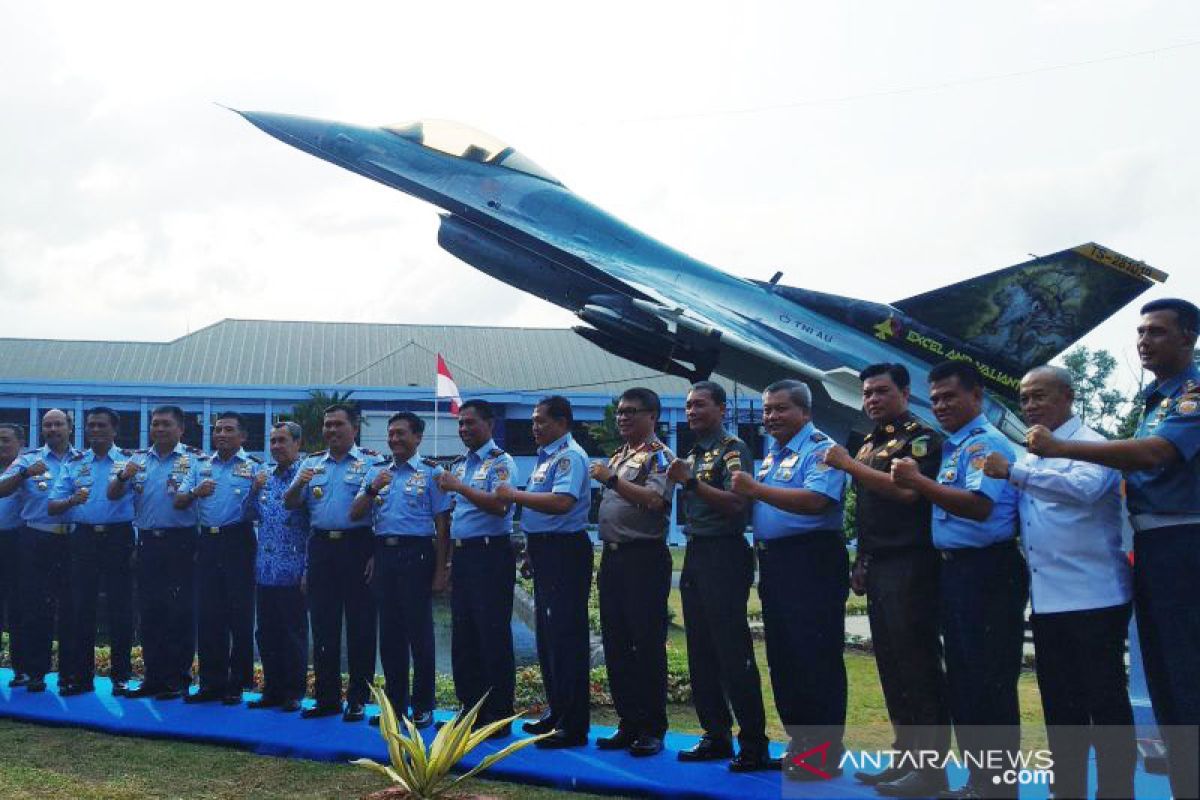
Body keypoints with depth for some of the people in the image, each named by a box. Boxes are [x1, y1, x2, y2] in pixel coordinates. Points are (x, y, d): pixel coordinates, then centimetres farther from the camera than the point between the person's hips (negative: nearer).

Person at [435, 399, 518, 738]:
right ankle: (472, 709, 21)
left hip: (490, 554, -8)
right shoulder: (458, 465, 17)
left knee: (494, 637, -4)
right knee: (463, 637, 11)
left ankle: (499, 717, 2)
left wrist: (458, 487, -20)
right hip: (461, 554, 8)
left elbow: (499, 505, -21)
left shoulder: (500, 462, -6)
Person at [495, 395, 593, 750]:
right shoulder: (546, 457, 17)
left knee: (566, 638, -7)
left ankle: (573, 725, -2)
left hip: (565, 551, -10)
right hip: (545, 552, 10)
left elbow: (562, 502, -28)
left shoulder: (570, 456, -13)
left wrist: (515, 495, -19)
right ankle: (556, 711, 27)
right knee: (547, 636, 16)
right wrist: (532, 550, 16)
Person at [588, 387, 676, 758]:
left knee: (648, 644, -4)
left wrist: (611, 479, -22)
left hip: (644, 558, -8)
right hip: (613, 557, 8)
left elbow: (654, 499, -23)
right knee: (616, 644, 10)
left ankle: (652, 729, 4)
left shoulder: (658, 456, -6)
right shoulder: (617, 457, 19)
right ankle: (628, 723, 18)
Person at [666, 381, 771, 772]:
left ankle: (753, 744, -3)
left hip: (724, 553, -9)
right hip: (695, 554, 9)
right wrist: (676, 480, 7)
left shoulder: (732, 449, -7)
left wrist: (691, 481, -24)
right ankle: (716, 736, 19)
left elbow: (735, 503, -19)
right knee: (701, 654, 11)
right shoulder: (692, 455, 18)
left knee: (733, 652, -8)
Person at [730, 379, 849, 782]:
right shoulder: (771, 454, 18)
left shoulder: (820, 449, -10)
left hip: (812, 563, -10)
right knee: (782, 659, 14)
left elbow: (816, 501, -26)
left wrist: (756, 489, -25)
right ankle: (799, 743, 24)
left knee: (816, 660, -6)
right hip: (773, 562, 10)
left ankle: (824, 753, 1)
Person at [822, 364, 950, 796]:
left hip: (911, 565, -8)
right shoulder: (869, 444, 19)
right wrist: (862, 560, 18)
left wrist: (849, 465, -16)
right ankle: (905, 756, 17)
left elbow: (906, 490, -21)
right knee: (890, 664, 10)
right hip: (878, 566, 9)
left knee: (917, 664, -7)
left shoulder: (921, 437, -6)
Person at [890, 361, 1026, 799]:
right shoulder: (953, 446, 16)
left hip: (986, 573, -10)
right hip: (955, 570, 10)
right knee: (961, 679, 15)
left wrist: (919, 481, -26)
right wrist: (914, 482, 10)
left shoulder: (985, 443, -12)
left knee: (989, 681, -5)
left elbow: (980, 506, -26)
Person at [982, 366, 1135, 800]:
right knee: (1059, 701, 13)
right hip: (1046, 599, 8)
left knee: (1105, 699, -1)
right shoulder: (1030, 457, 17)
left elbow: (1085, 487, -29)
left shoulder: (1092, 445, -8)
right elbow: (1017, 517, 24)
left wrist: (1013, 472, -24)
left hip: (1093, 597, -8)